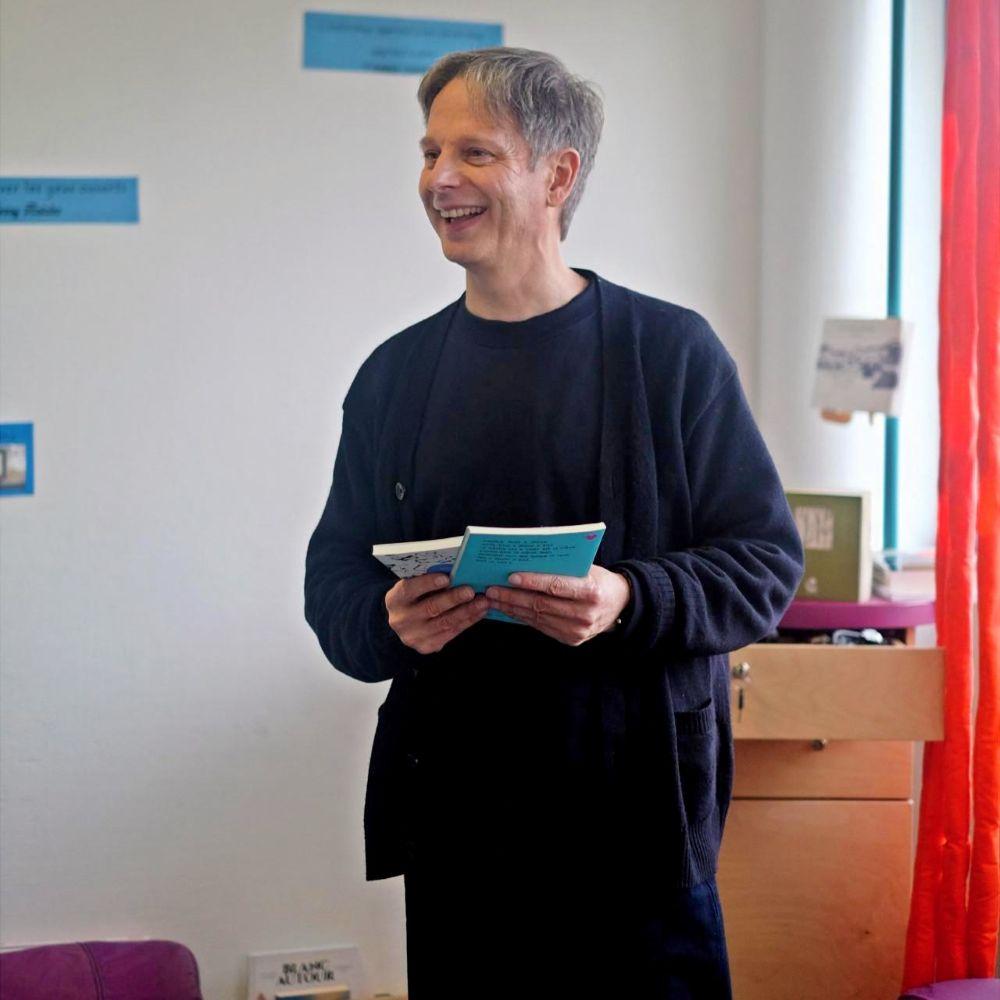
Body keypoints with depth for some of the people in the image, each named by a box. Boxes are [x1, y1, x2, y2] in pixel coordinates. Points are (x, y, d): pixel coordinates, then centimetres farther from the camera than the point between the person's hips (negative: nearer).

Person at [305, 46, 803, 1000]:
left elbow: (767, 560, -4)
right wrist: (387, 623, -12)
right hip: (452, 822, 3)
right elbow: (334, 577, 11)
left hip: (637, 815, -3)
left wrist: (631, 602, -22)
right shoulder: (395, 372, 9)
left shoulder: (673, 351, -2)